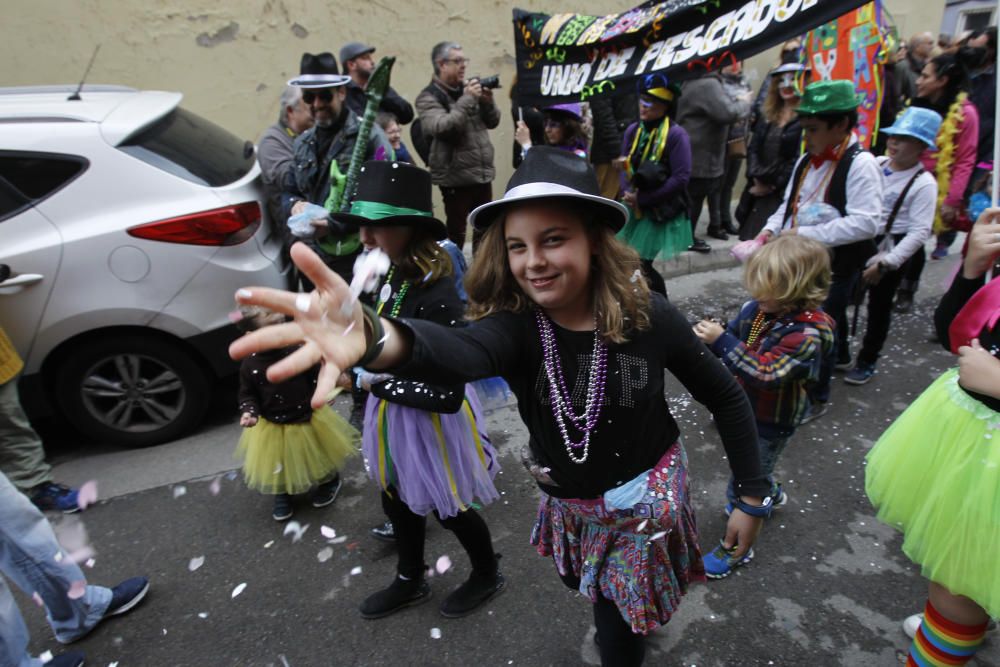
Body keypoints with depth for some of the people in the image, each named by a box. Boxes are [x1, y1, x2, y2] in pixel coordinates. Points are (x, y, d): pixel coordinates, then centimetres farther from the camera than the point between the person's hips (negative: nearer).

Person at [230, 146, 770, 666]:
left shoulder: (647, 316, -25)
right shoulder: (515, 324, -26)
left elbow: (726, 398, -9)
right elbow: (460, 354, -52)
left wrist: (751, 497, -6)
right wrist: (374, 338, -74)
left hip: (645, 501, -2)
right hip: (569, 506, 3)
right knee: (604, 604, 30)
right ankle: (637, 620, 66)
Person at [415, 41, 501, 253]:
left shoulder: (468, 88, 13)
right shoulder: (429, 97, -5)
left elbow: (492, 122, 16)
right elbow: (442, 127, -22)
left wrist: (488, 102, -3)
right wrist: (467, 99, -19)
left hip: (483, 173, 6)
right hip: (456, 177, -6)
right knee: (456, 231, 0)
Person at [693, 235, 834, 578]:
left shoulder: (806, 334, -31)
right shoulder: (757, 308, -12)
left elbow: (764, 373, -37)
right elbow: (735, 337, 0)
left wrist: (722, 341, -40)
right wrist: (708, 337, -20)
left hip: (771, 423, -7)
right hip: (745, 407, 7)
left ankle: (736, 546, 28)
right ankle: (771, 494, 62)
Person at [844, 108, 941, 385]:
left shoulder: (924, 183, -13)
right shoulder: (876, 164, 1)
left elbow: (919, 232, -17)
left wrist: (885, 263, -22)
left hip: (888, 250, -4)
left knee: (878, 308, 10)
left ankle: (866, 362, 27)